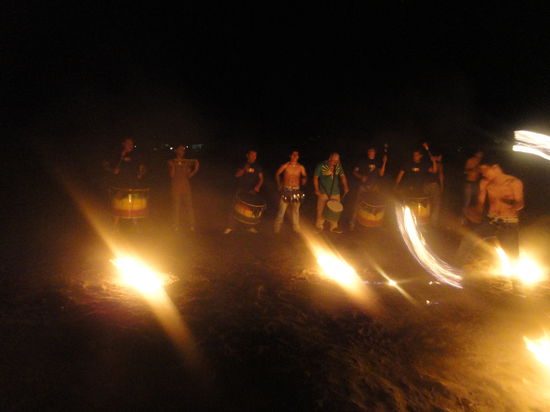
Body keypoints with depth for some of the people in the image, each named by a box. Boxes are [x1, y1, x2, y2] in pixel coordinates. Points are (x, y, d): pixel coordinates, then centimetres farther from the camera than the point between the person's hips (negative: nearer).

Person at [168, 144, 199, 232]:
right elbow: (172, 175, -4)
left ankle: (191, 226, 5)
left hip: (186, 188, 2)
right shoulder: (171, 162, 3)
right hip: (175, 188, -2)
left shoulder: (187, 162, 9)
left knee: (189, 206, -1)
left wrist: (195, 169, -11)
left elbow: (188, 176, 3)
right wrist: (173, 166, -17)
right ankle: (177, 225, 13)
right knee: (176, 207, 2)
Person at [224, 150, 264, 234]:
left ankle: (250, 227, 21)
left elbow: (261, 178, 4)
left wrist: (258, 186, -15)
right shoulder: (242, 165, 5)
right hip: (240, 190, 0)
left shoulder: (258, 167, 5)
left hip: (251, 191, 1)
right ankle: (230, 227, 6)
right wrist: (244, 170, -22)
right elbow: (237, 175, -4)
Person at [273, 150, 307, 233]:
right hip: (286, 189, -2)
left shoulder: (301, 167, 1)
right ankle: (277, 227, 8)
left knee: (295, 209, 11)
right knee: (282, 209, -4)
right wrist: (279, 184, 2)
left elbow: (304, 176, 9)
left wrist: (304, 180, -14)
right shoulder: (285, 166, -3)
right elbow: (277, 174, 9)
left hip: (296, 190, 2)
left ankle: (296, 228, 25)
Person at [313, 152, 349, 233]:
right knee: (321, 210, 4)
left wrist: (345, 186, -10)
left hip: (335, 193, 4)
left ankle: (334, 227, 27)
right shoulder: (321, 166, -13)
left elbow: (342, 176, 4)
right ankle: (319, 226, 22)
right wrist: (317, 189, -13)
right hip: (323, 193, -4)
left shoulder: (338, 165, -1)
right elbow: (315, 178, -6)